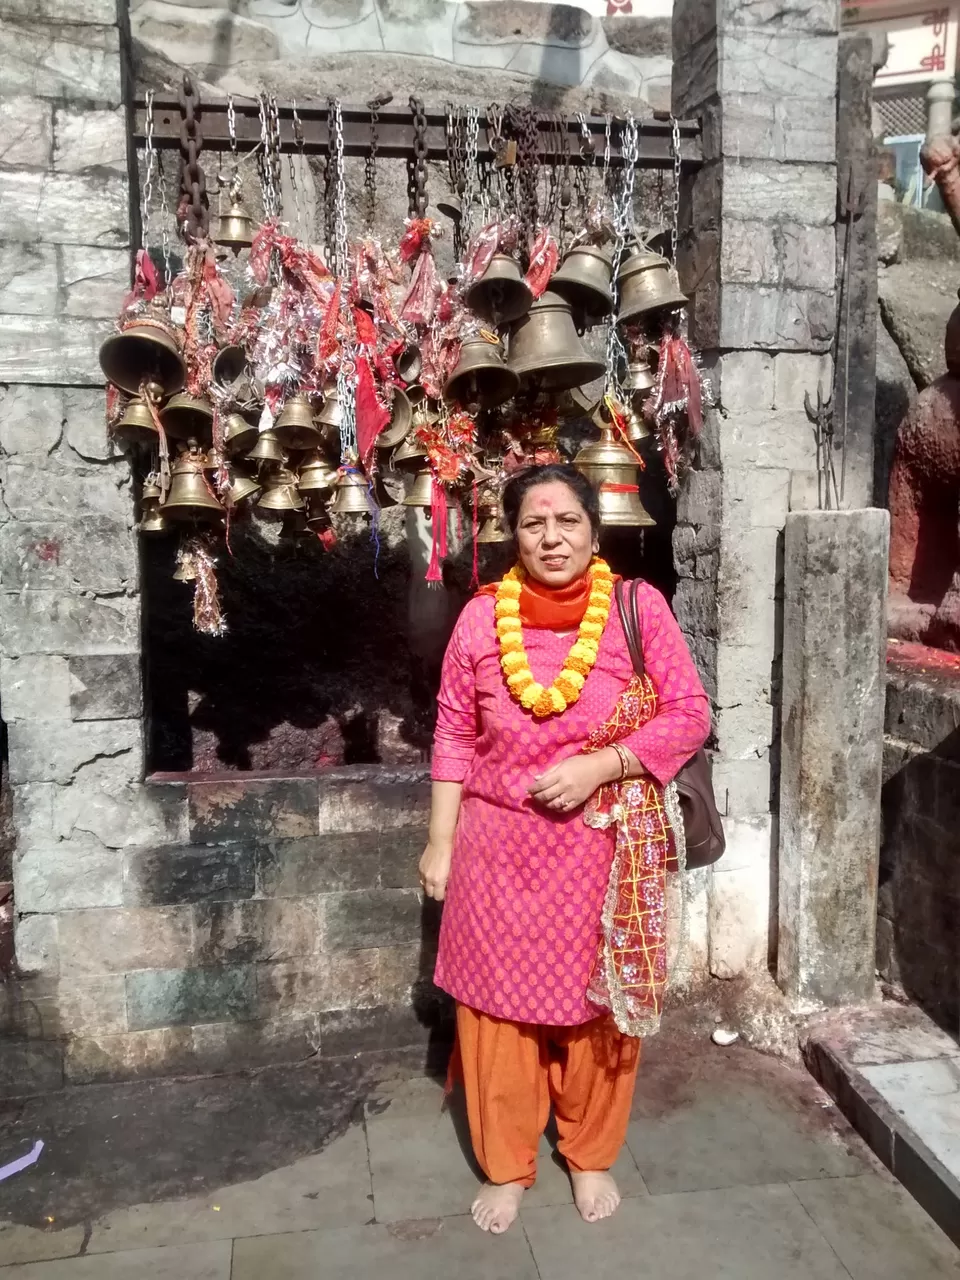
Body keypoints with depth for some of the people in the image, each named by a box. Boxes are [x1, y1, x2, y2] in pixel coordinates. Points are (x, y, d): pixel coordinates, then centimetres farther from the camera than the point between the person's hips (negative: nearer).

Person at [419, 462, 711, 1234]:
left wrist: (597, 767, -17)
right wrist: (441, 842, 1)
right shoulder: (482, 617, -3)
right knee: (497, 1002, 11)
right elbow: (454, 735, 2)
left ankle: (591, 1156, 39)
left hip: (604, 847, 0)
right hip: (499, 846, 1)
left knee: (599, 1004, 14)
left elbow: (689, 715, -5)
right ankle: (506, 1166, 33)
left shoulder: (639, 608, -7)